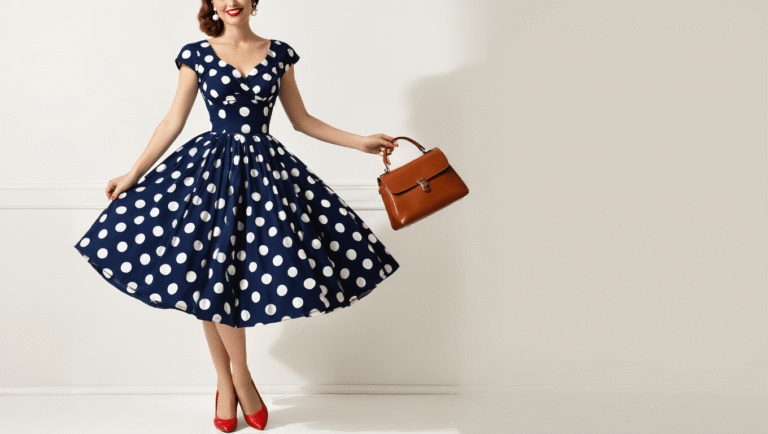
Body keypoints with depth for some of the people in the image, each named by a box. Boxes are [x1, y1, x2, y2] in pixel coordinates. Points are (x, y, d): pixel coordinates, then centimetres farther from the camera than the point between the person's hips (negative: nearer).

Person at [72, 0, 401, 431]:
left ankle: (228, 384, 17)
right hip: (210, 169, -1)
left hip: (266, 169, 1)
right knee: (211, 278, -2)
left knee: (223, 281, -1)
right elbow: (174, 122, 4)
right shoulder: (197, 54, 2)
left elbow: (302, 119, 12)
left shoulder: (279, 53, 5)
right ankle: (238, 379, 16)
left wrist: (361, 142, 7)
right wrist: (133, 176, 2)